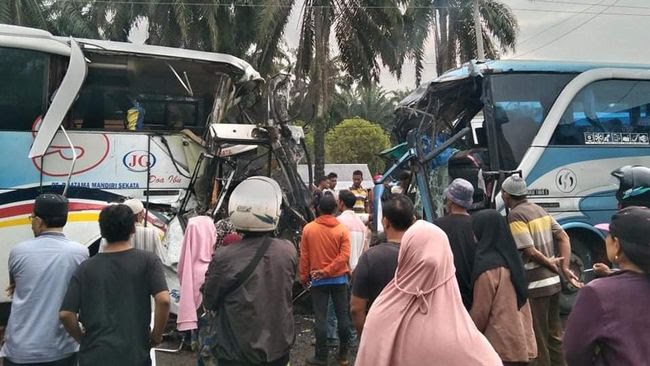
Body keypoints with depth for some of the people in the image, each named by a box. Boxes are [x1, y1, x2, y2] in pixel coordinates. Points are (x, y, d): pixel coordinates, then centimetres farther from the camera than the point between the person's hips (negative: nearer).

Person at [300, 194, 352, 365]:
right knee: (342, 315, 10)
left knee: (320, 318, 4)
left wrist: (304, 276, 8)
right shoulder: (342, 229, -5)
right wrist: (327, 271, -12)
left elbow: (304, 256, -2)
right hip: (339, 278, 1)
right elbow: (344, 256, -13)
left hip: (318, 280, 0)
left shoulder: (308, 228, -5)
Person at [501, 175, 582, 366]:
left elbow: (530, 251, -21)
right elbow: (564, 237, 8)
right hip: (553, 281, 8)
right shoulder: (539, 209, 10)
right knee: (554, 332, 20)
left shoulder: (515, 216, -15)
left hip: (535, 285, -8)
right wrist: (564, 268, 1)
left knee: (538, 337, 5)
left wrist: (551, 264, -5)